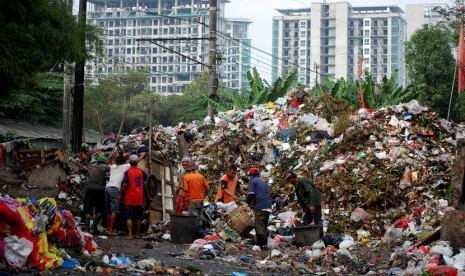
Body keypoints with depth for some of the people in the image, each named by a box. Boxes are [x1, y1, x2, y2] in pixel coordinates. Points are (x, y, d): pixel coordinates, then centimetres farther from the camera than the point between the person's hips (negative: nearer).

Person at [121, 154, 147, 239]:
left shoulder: (127, 172, -9)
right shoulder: (141, 171, 4)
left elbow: (125, 185, -17)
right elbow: (146, 178, 24)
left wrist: (121, 194, -5)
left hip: (130, 198, -4)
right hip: (139, 198, 4)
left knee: (129, 217, -3)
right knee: (138, 217, 13)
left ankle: (130, 234, -10)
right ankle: (137, 234, 19)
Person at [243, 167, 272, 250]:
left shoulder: (252, 181, 2)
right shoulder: (263, 181, 25)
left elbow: (251, 194, -9)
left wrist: (247, 203, -4)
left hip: (260, 206, -8)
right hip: (268, 206, 8)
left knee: (259, 226, -8)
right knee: (264, 226, 13)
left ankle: (262, 244, -15)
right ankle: (264, 243, 13)